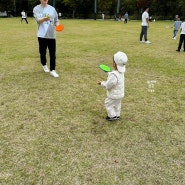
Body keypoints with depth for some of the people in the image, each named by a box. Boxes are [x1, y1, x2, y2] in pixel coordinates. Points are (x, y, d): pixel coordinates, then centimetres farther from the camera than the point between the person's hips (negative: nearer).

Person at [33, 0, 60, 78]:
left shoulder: (52, 9, 10)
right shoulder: (36, 9, 0)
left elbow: (56, 20, 14)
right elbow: (38, 20, -17)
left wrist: (57, 25, -9)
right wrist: (44, 19, -39)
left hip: (52, 35, 2)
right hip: (42, 35, -2)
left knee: (53, 53, -2)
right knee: (43, 52, 8)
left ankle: (52, 70, 5)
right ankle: (44, 65, 35)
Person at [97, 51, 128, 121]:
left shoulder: (114, 75, -35)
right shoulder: (121, 72, -5)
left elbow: (108, 86, -26)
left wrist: (101, 83, -10)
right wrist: (109, 74, 9)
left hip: (114, 95, -9)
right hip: (120, 94, 9)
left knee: (108, 104, 12)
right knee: (117, 104, 25)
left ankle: (113, 116, 20)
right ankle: (117, 115, 40)